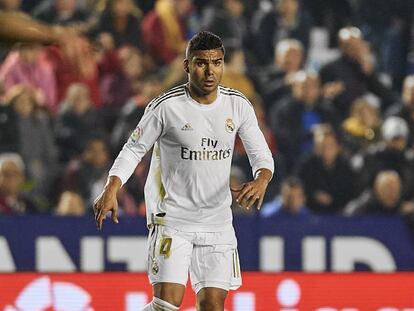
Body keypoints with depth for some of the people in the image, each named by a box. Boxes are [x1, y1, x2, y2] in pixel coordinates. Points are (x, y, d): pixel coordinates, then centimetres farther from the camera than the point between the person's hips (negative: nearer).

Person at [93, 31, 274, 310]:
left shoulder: (238, 106, 1)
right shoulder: (166, 106, -10)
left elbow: (261, 154, 5)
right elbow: (134, 149, -2)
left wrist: (261, 181, -18)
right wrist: (111, 190, -17)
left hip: (218, 222, 4)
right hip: (172, 221, -4)